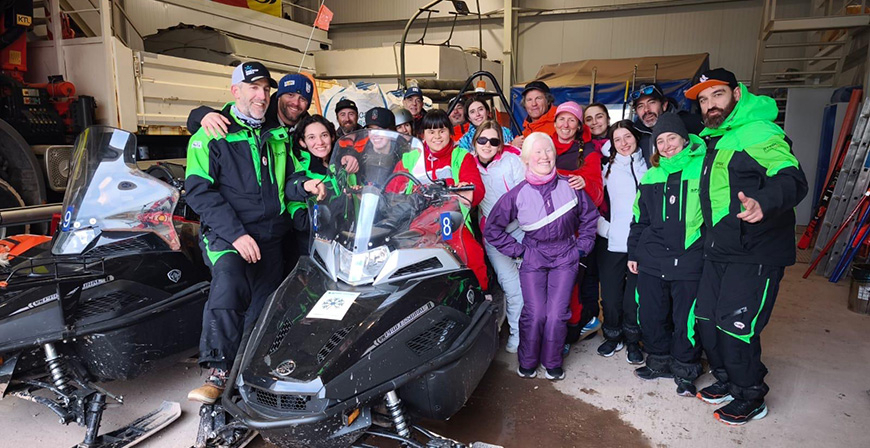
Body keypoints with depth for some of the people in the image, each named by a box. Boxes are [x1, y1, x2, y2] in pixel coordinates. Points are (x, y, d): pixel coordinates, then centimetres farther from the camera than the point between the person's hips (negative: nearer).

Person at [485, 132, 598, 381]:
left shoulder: (570, 186, -3)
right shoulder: (518, 194, -7)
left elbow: (589, 217, 13)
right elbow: (492, 228, 2)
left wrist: (582, 246, 7)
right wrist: (517, 250, -1)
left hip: (565, 258, 1)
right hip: (533, 259, -1)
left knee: (557, 314, -6)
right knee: (535, 314, -7)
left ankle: (552, 362, 19)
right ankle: (527, 361, 19)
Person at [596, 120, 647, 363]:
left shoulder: (648, 165, 9)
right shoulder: (608, 167, 9)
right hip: (611, 240, 0)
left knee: (634, 295, 0)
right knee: (610, 293, 3)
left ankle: (632, 340, 19)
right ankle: (612, 336, 24)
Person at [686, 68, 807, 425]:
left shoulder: (758, 132, -13)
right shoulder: (714, 138, 15)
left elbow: (791, 178, -28)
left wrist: (763, 202, -47)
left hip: (755, 254, -9)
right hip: (718, 250, 9)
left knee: (735, 327, -5)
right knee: (706, 320, 13)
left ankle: (751, 397, 19)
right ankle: (726, 381, 34)